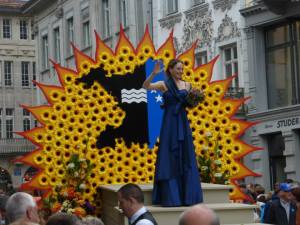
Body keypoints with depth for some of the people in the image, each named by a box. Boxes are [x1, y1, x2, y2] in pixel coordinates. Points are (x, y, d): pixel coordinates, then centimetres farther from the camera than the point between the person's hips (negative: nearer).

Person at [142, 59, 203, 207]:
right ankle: (170, 196, -2)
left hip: (183, 123, 4)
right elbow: (145, 86, -15)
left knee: (185, 158, 4)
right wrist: (154, 74, -30)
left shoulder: (187, 85, 11)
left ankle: (186, 195, 8)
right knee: (170, 158, -4)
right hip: (169, 124, -4)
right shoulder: (164, 85, -1)